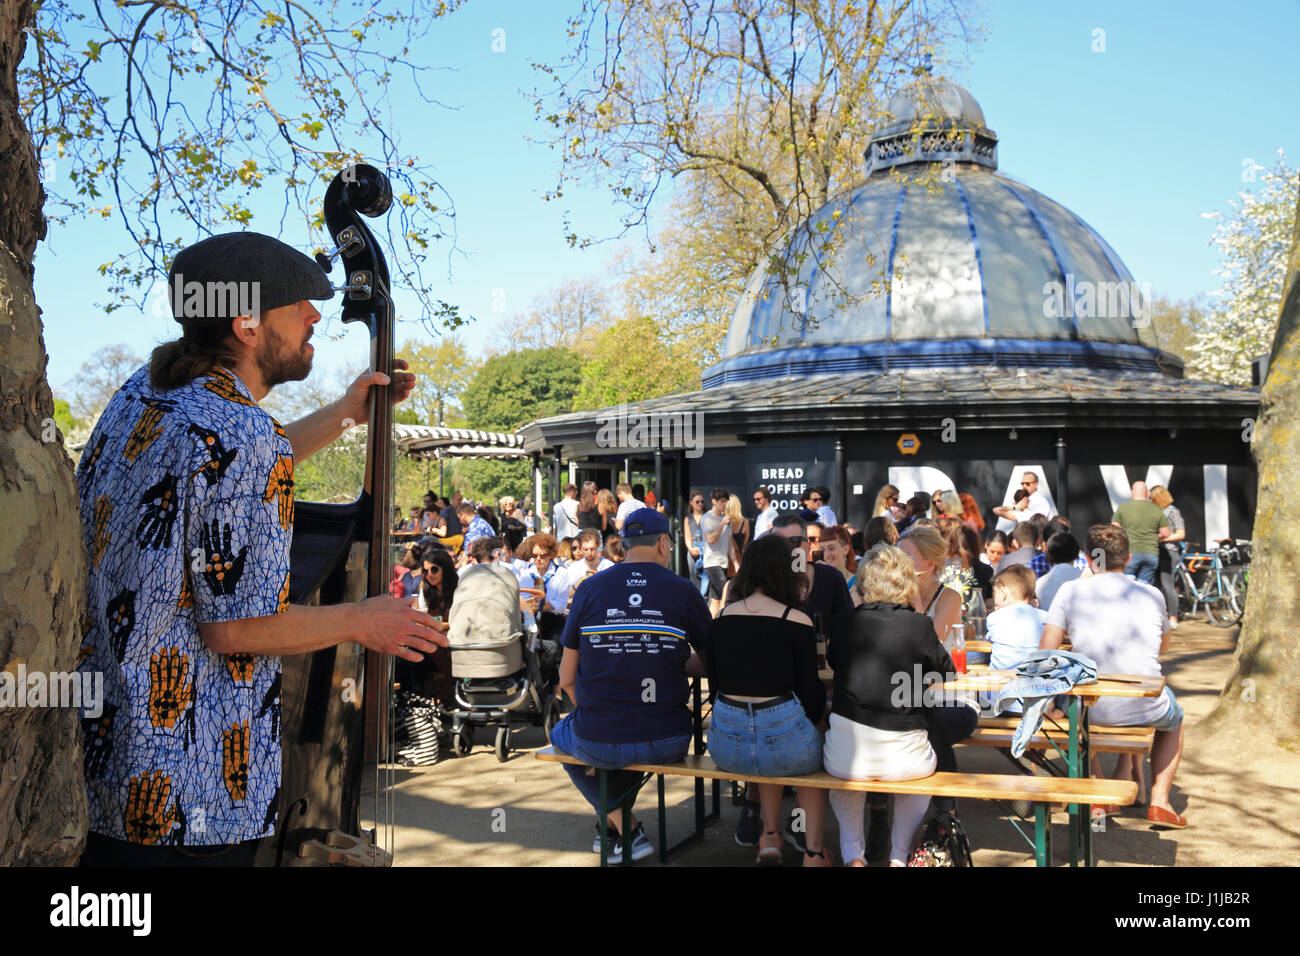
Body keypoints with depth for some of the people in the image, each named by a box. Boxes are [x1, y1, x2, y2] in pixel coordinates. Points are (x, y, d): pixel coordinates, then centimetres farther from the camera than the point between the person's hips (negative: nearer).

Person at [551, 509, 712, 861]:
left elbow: (567, 679, 4)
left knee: (561, 733, 33)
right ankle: (611, 827, 40)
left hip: (598, 745, -1)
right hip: (668, 744, 1)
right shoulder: (684, 591, -5)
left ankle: (626, 829, 23)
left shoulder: (590, 589, -3)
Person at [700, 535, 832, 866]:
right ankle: (813, 852, 22)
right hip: (781, 741, -4)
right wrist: (818, 721, 20)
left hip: (725, 744, 4)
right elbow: (810, 691, 0)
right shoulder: (796, 621, -7)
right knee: (815, 754, 31)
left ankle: (770, 836, 34)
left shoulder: (720, 618, 5)